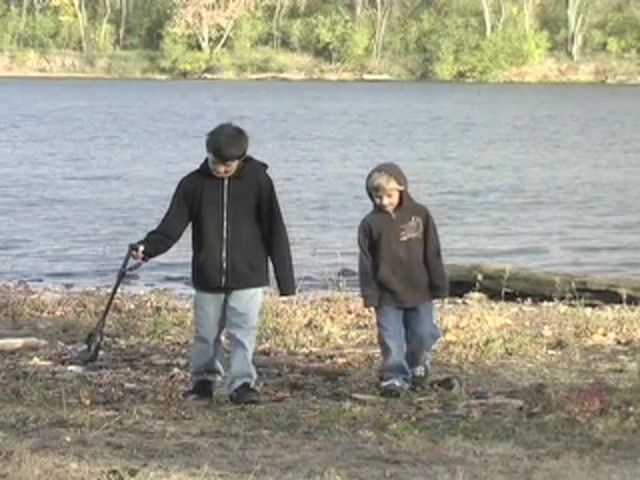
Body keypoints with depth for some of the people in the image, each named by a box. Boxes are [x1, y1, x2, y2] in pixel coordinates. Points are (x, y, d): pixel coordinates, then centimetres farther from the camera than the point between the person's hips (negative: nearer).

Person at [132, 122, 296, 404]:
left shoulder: (258, 181, -6)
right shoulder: (193, 184, -2)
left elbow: (275, 232, -3)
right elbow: (171, 227, -3)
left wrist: (286, 280, -3)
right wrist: (147, 247, -22)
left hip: (247, 277, -2)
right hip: (207, 278, 2)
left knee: (244, 332, -6)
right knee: (207, 334, 12)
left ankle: (242, 383, -1)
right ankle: (203, 379, 28)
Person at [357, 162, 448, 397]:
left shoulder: (419, 215, -3)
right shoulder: (370, 224, -3)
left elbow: (433, 254, 1)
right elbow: (366, 263, 0)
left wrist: (439, 286, 1)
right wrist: (370, 295, -5)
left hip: (419, 291, 0)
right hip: (387, 295, 0)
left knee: (423, 335, 8)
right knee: (391, 341, 1)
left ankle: (417, 367, 32)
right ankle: (394, 378, 9)